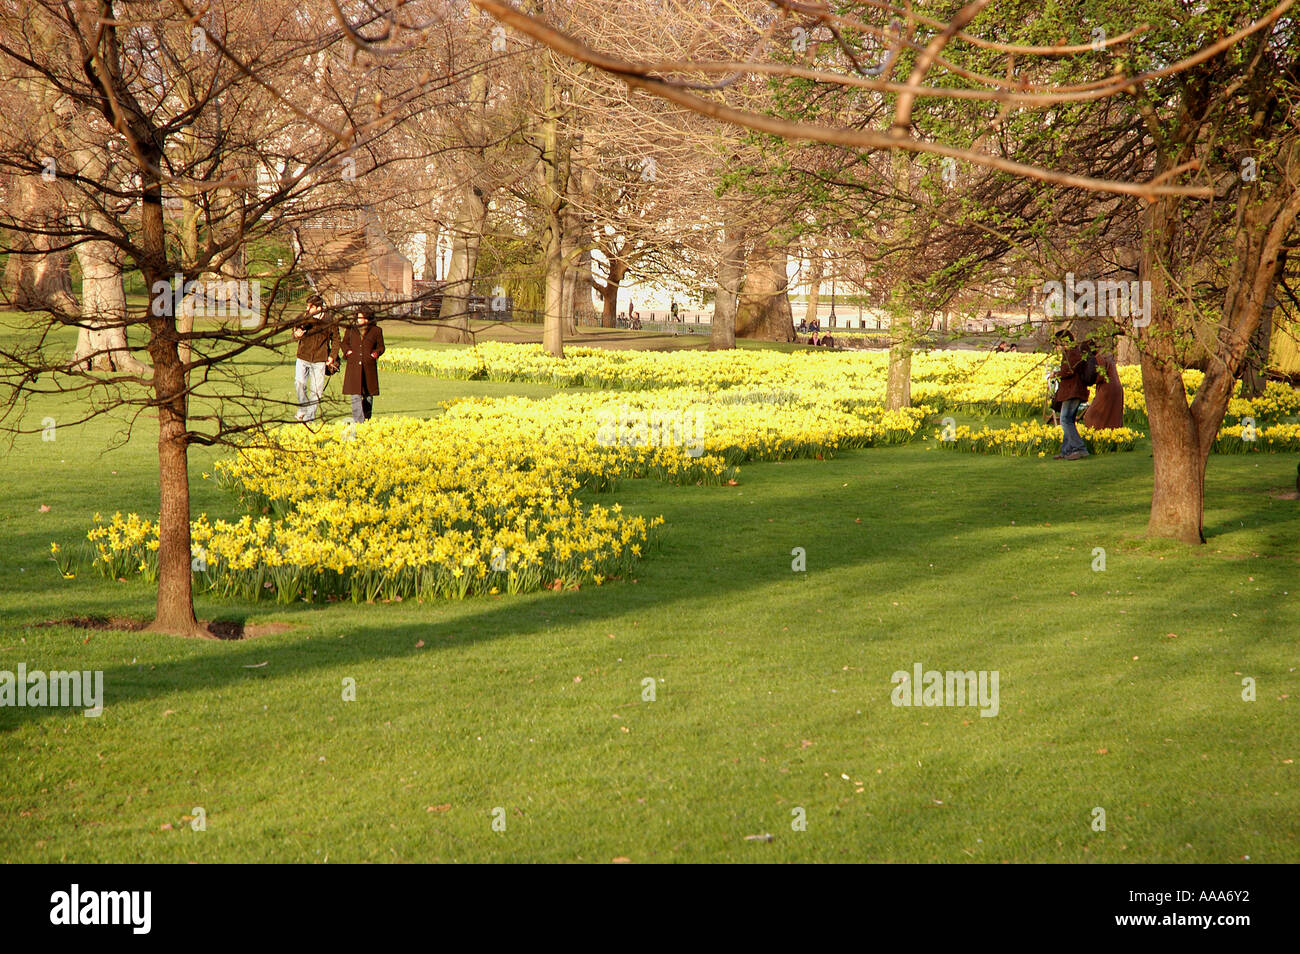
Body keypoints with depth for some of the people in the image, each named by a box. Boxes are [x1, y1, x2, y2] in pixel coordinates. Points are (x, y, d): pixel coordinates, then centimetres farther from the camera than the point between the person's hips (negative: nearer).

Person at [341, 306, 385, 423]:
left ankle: (367, 420, 17)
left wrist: (375, 353, -6)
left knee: (368, 395, 6)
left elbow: (381, 346, 14)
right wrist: (347, 351, 4)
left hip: (369, 366, 0)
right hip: (354, 367, 0)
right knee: (356, 395, -11)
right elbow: (344, 342, 23)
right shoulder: (351, 329, 12)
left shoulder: (376, 331, 8)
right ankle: (358, 421, -14)